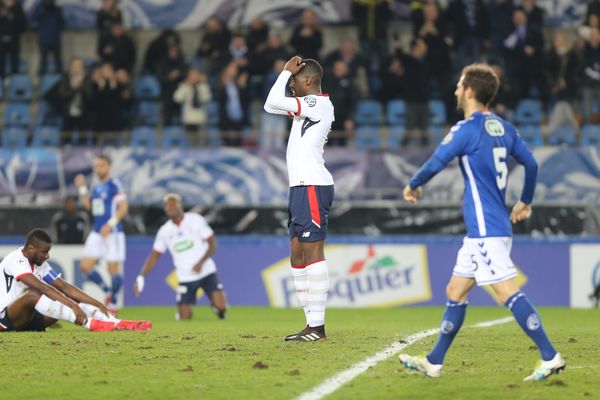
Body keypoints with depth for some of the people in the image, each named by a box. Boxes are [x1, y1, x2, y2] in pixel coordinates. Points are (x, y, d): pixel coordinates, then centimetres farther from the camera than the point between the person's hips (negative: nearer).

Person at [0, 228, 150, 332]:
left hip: (28, 318, 9)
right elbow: (42, 288, -31)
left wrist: (97, 304, -4)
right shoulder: (16, 260, -18)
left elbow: (65, 287, 6)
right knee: (34, 295, -36)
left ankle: (118, 324, -15)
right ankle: (91, 324, -45)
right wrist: (72, 305, -39)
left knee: (71, 301, -3)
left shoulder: (40, 264, 9)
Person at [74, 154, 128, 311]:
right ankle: (107, 291, 18)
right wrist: (82, 188, 10)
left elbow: (123, 207, -14)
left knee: (113, 269, -3)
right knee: (86, 267, 0)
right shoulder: (97, 187, 14)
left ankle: (113, 302, 12)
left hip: (112, 233, -7)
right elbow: (88, 205, 21)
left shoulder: (114, 185, -8)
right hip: (96, 233, 7)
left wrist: (110, 224, -22)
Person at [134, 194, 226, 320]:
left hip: (206, 272, -2)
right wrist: (141, 277, -7)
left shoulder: (195, 220, -4)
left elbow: (212, 244, -5)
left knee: (221, 307, -18)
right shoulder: (164, 231, 5)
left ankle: (216, 306, 18)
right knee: (185, 319, -7)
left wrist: (201, 262, -20)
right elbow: (153, 257, 6)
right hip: (186, 278, 2)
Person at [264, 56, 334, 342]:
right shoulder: (311, 106, 19)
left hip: (312, 187, -11)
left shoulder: (318, 104, -11)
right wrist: (289, 74, 18)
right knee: (298, 256, 9)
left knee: (312, 251, -12)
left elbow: (273, 102, -19)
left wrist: (287, 71, -5)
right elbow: (272, 106, 26)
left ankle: (317, 325, -14)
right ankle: (312, 324, 10)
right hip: (301, 187, 11)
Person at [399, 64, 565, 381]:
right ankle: (433, 363, 21)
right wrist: (525, 202, 28)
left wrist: (413, 186, 7)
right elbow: (531, 164, 15)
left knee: (508, 294, -13)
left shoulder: (466, 130, -12)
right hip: (486, 230, 9)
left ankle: (551, 358, -17)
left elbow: (435, 164, -13)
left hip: (485, 230, -9)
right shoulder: (504, 128, 11)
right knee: (455, 292, 15)